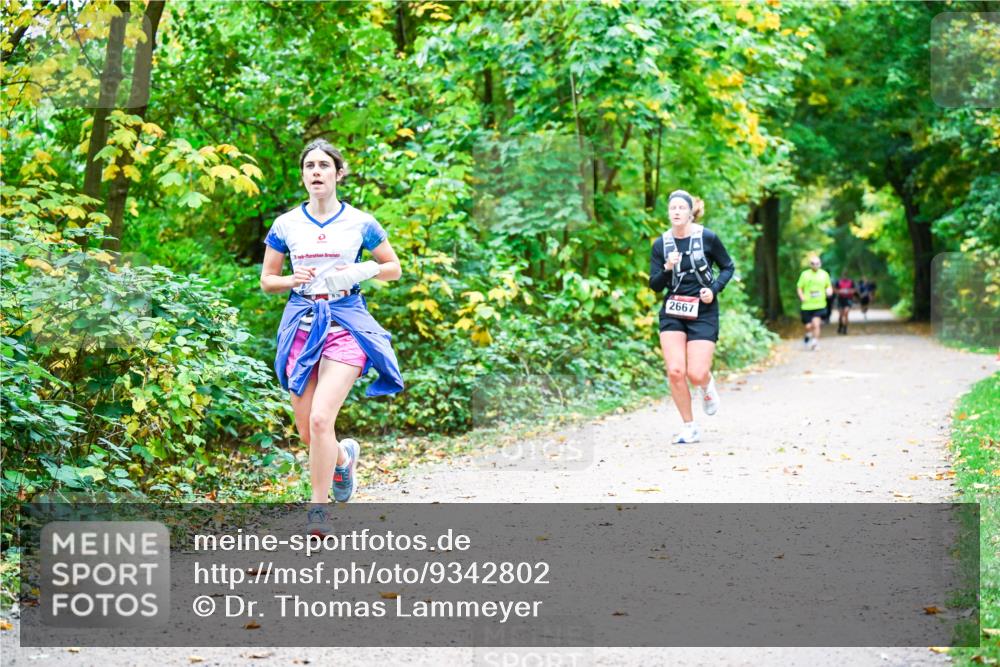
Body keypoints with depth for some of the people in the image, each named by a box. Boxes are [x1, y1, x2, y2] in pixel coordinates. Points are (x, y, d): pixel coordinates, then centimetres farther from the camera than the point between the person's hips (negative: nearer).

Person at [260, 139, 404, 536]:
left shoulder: (360, 223, 2)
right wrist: (293, 279, -10)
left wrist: (364, 270, -9)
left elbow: (394, 269, 11)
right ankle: (345, 456, 42)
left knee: (321, 419, -19)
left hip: (346, 324, -3)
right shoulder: (286, 225, 5)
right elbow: (266, 281, 11)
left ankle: (318, 509, -5)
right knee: (306, 432, 6)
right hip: (302, 323, 3)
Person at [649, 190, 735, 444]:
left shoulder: (708, 238, -6)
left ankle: (707, 386, 29)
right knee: (675, 371, -11)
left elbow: (728, 267, 6)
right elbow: (655, 285, 3)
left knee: (696, 374, -11)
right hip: (672, 313, 2)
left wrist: (714, 290, -10)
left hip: (703, 312, -2)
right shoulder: (661, 244, 1)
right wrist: (667, 268, -17)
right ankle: (689, 428, 5)